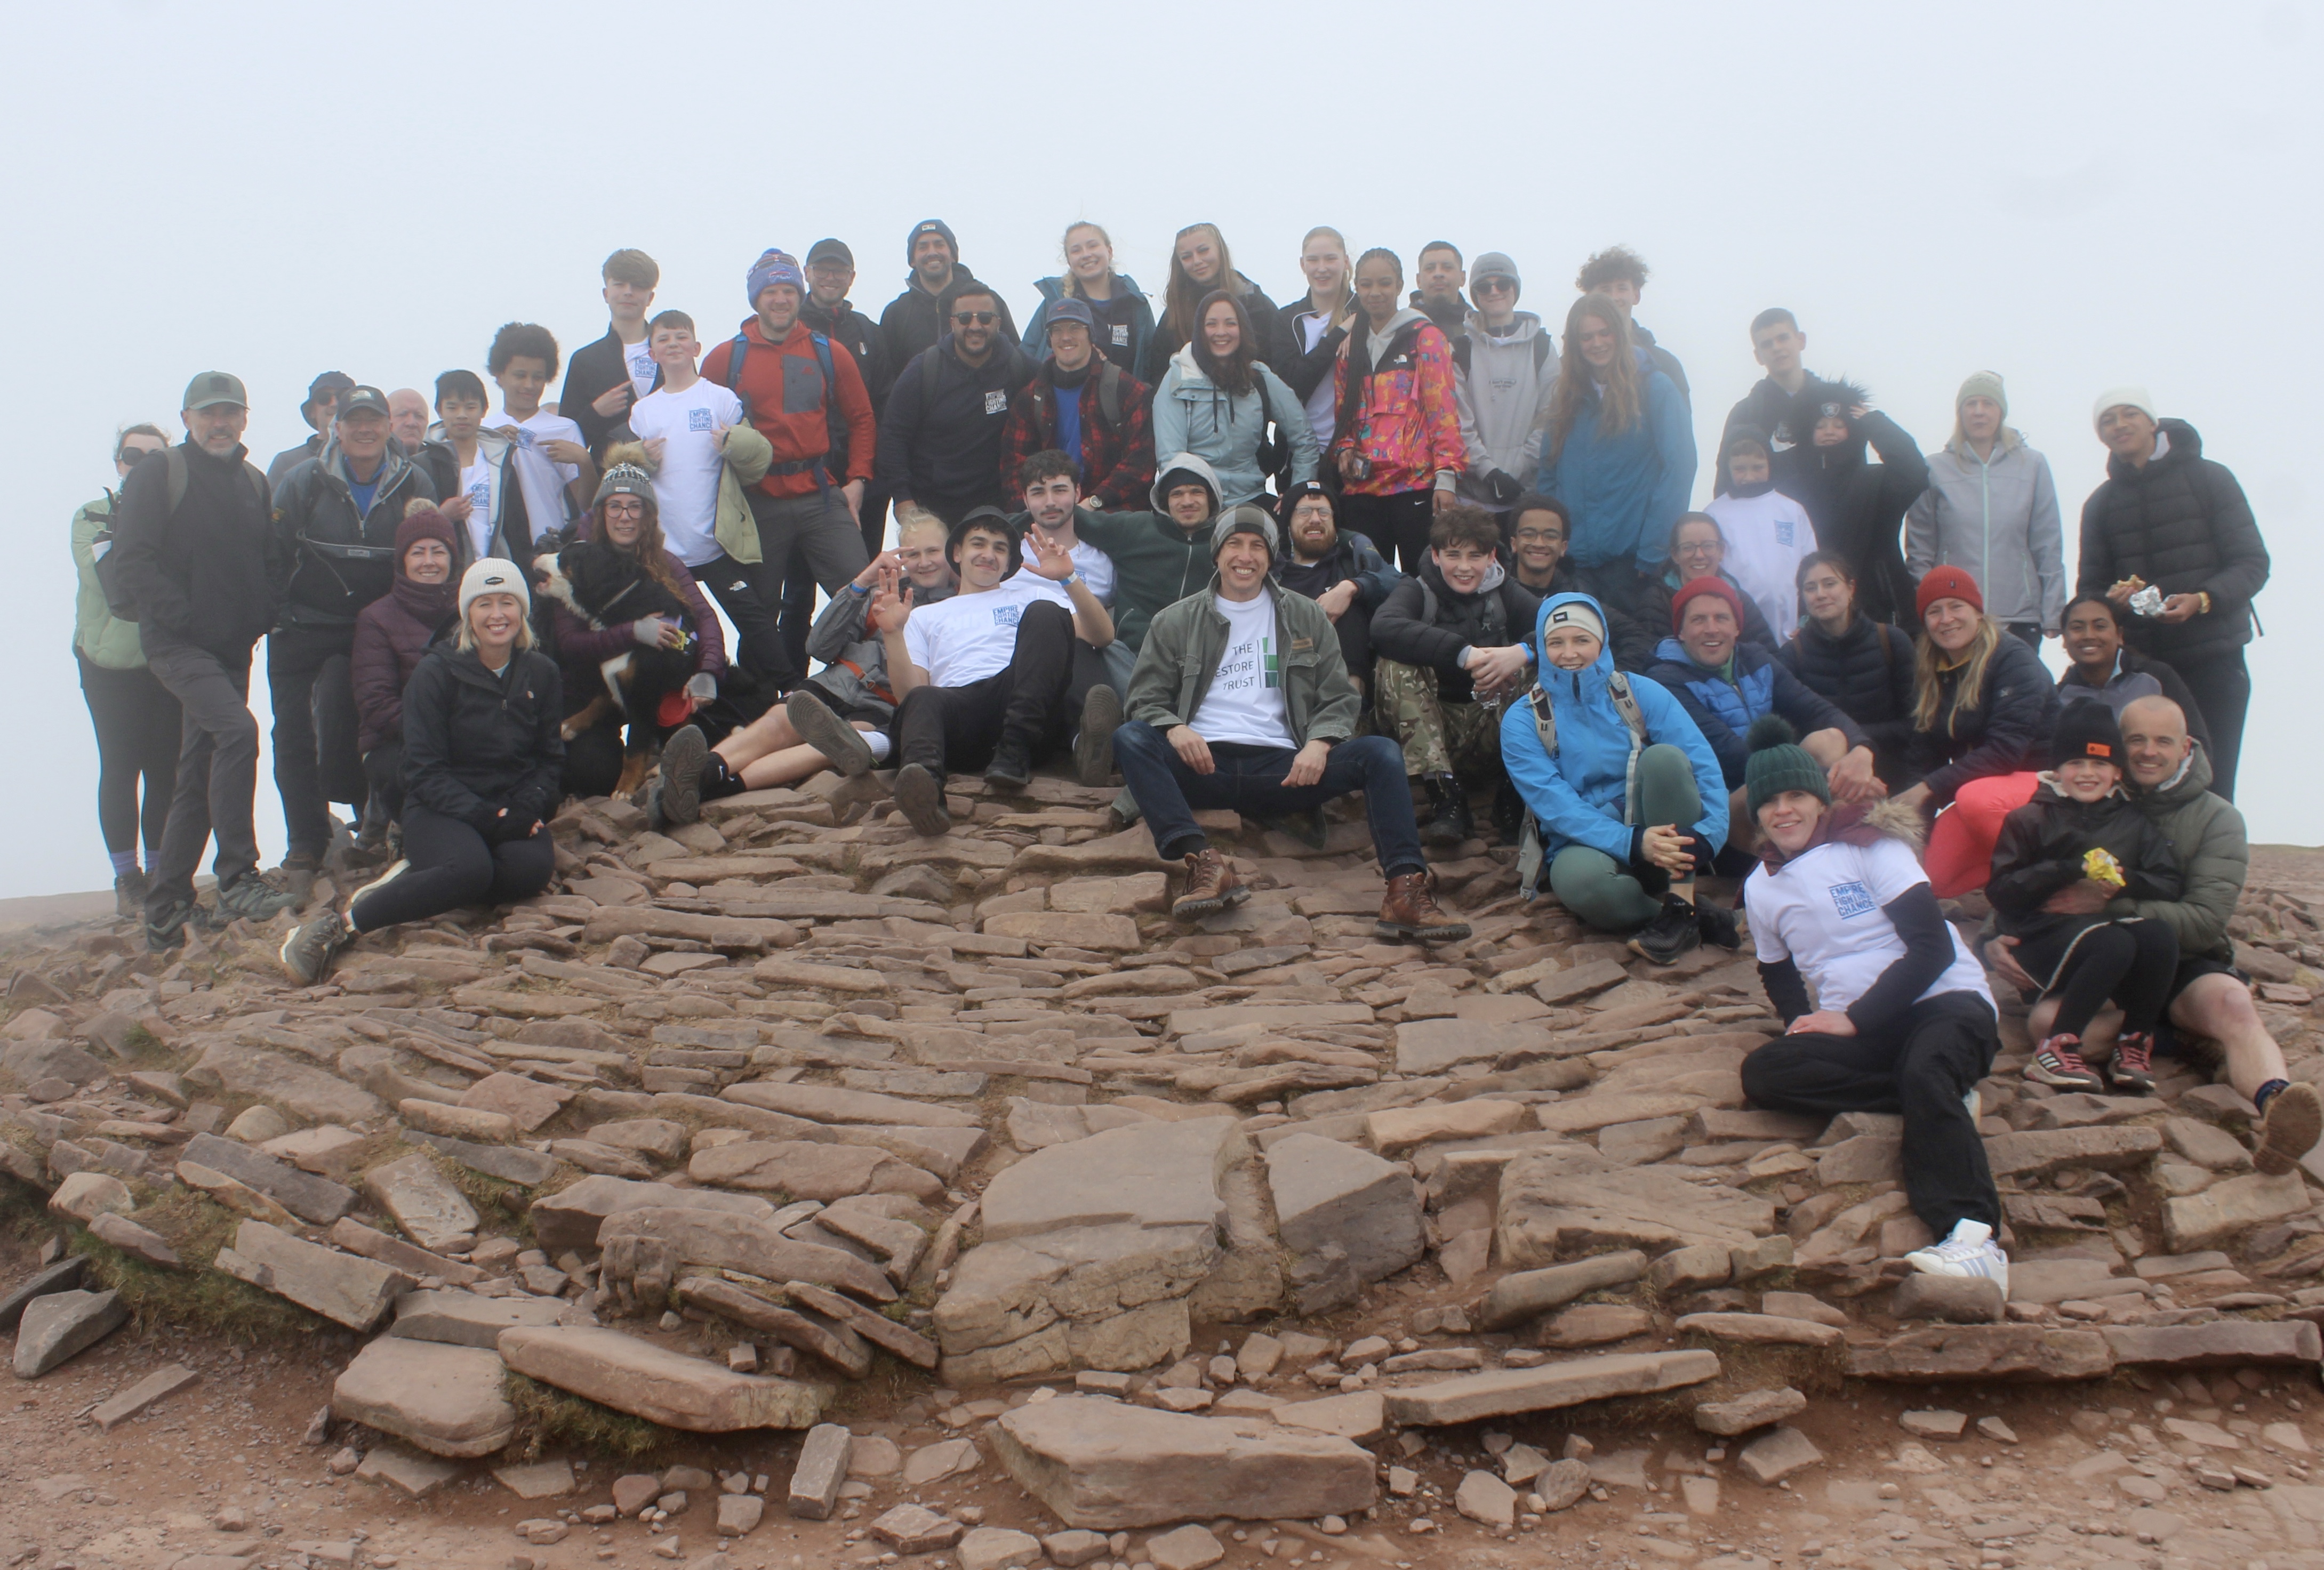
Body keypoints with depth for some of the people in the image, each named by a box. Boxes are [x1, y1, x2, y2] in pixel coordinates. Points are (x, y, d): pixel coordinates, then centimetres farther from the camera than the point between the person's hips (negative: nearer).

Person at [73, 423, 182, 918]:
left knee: (166, 770, 0)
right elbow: (101, 574, -9)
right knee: (120, 770, 0)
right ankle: (127, 880, 6)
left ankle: (159, 876, 11)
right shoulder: (92, 517, 8)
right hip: (111, 666, -1)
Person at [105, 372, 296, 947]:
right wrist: (190, 620, -17)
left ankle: (167, 914, 15)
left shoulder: (253, 483, 15)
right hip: (176, 641, -6)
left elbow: (272, 563, 17)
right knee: (237, 728, -28)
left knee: (199, 777, 8)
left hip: (234, 648, 6)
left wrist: (259, 618, 0)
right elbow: (132, 564, -10)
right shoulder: (156, 476, -2)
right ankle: (237, 879, -24)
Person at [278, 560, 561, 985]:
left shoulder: (541, 673, 8)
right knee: (470, 868, -38)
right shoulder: (437, 673, -3)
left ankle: (411, 884, -18)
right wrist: (483, 816, -20)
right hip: (441, 810, -4)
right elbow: (423, 769, -7)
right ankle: (338, 928, -29)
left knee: (534, 867, -33)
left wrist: (529, 806, -10)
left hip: (512, 810, 4)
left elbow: (550, 757, 12)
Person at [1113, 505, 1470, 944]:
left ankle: (1405, 889, -37)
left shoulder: (1306, 616, 17)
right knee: (1129, 738, -30)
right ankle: (1204, 864, -45)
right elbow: (1146, 697, 9)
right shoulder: (1176, 621, 14)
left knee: (1381, 752, -24)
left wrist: (1319, 743, -11)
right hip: (1204, 764, 0)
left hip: (1283, 768, 1)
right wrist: (1173, 728, -16)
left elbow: (1339, 698, 13)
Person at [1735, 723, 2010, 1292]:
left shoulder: (1869, 845, -3)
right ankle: (1944, 1099, -20)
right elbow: (1777, 974, 27)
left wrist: (1854, 1020, -15)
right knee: (1762, 1074, -22)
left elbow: (1933, 947, -11)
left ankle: (1973, 1236, -49)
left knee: (1925, 1070, -38)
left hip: (1946, 1000, -5)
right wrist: (1801, 1019, 4)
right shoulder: (1761, 887, 14)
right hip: (1854, 1030, 5)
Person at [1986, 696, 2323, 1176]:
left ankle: (2275, 1103, -62)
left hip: (2186, 967, -1)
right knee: (2047, 1020, -32)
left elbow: (2205, 921, -9)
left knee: (2232, 1003, -37)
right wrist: (1995, 939, -11)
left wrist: (2111, 907, -19)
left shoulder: (2218, 819, 2)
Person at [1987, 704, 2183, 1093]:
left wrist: (2125, 882, -14)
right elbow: (2000, 890, -5)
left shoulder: (2136, 823, 18)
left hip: (2112, 924, 4)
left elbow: (2169, 886, 7)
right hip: (2045, 935, -4)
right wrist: (2071, 870, -13)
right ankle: (2056, 1048, -26)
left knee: (2160, 935, -29)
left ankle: (2135, 1044, -13)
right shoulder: (2031, 820, 8)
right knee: (2114, 943, -34)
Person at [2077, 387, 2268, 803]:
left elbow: (2252, 564, -2)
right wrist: (2109, 598, -12)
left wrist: (2202, 600, -21)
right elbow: (2089, 587, 13)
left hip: (2213, 660, -3)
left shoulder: (2209, 479, 3)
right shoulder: (2101, 503, 13)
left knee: (2210, 789, -6)